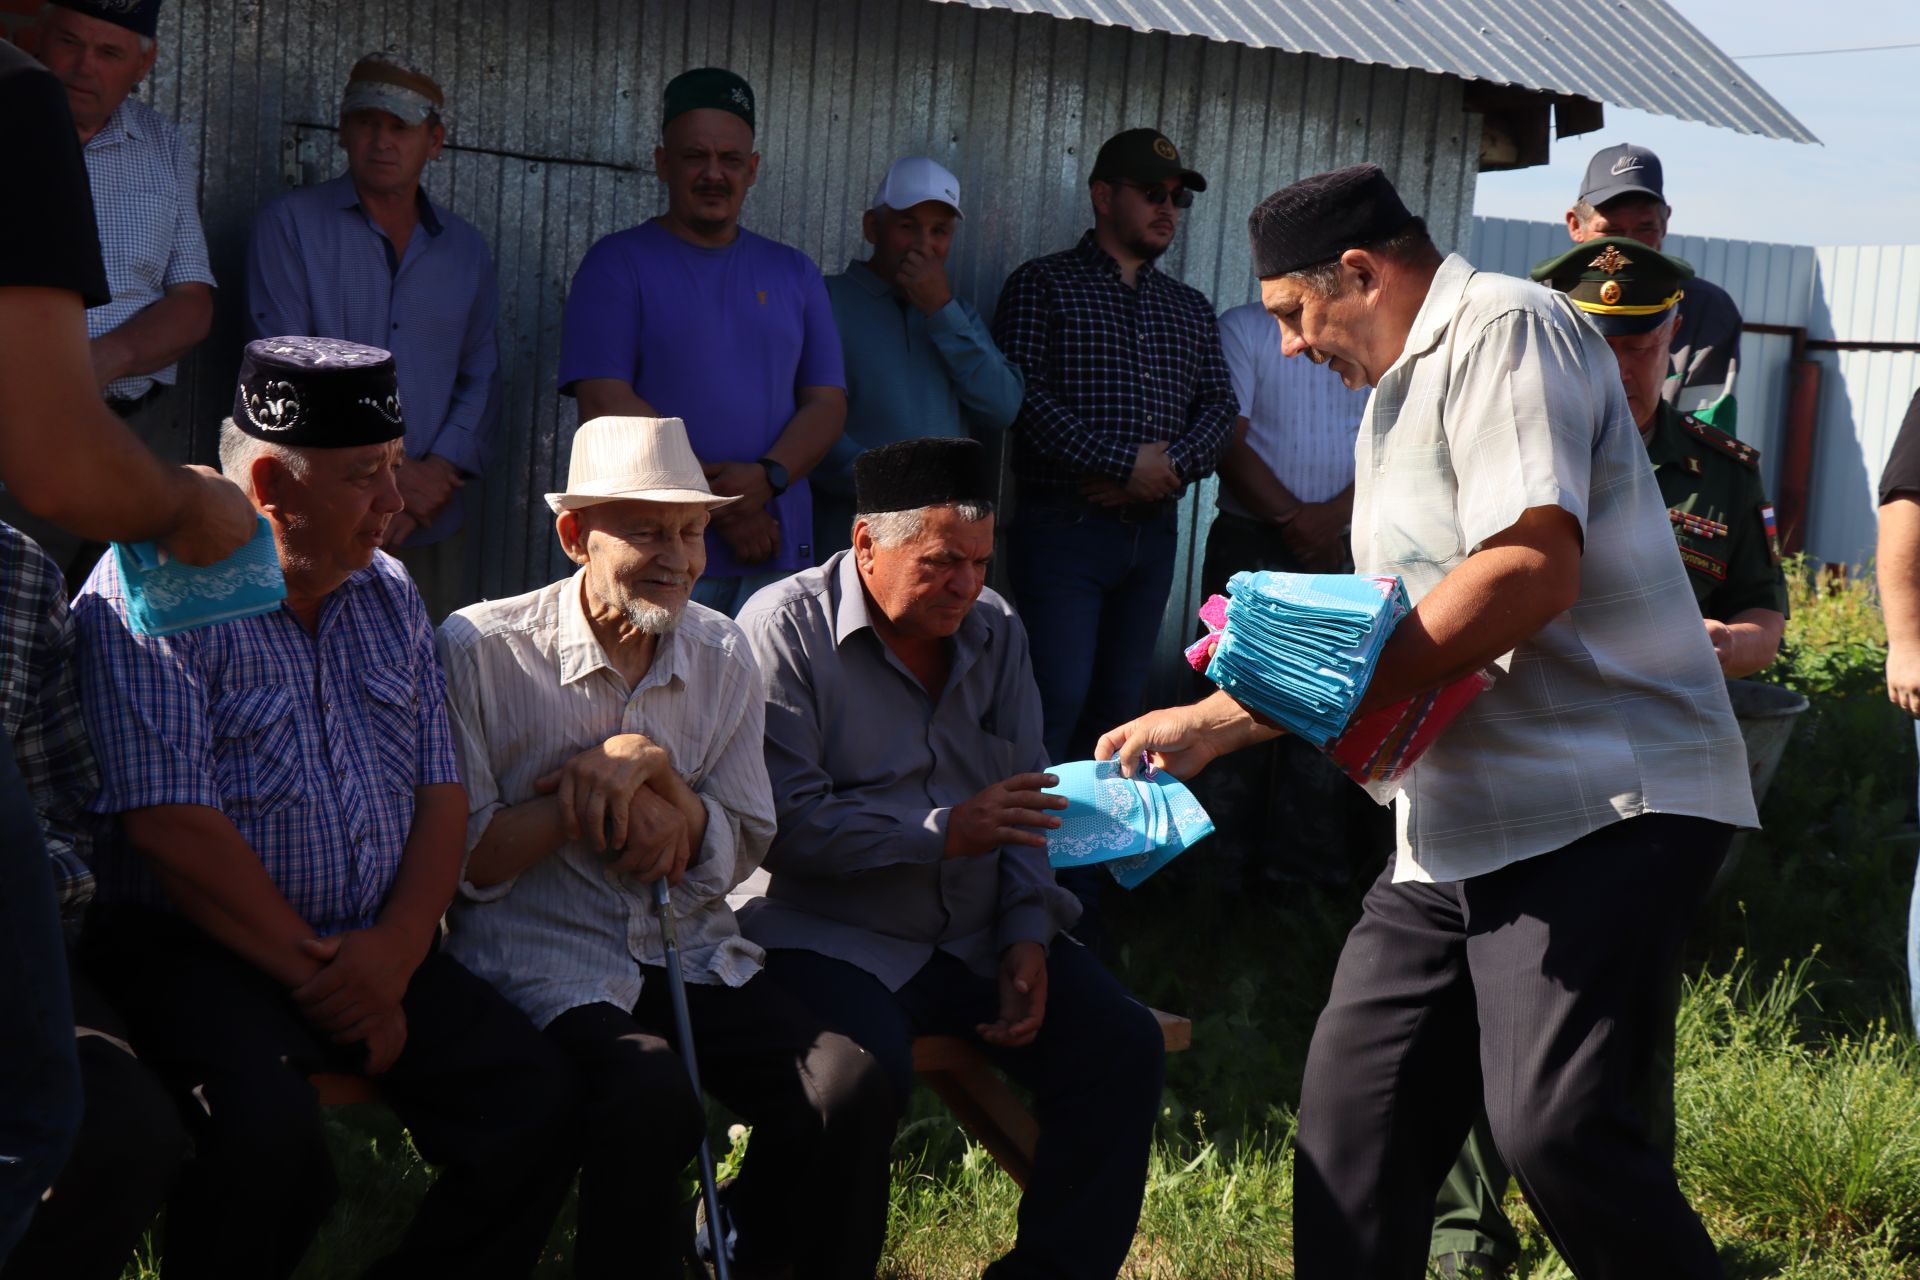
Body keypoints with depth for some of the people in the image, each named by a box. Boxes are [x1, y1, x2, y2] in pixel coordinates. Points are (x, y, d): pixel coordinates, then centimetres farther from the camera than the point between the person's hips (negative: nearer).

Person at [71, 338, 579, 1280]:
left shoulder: (387, 595, 13)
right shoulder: (151, 591, -9)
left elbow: (440, 792, 10)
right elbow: (172, 825, -16)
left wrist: (396, 951, -7)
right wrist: (317, 971, -12)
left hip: (373, 949, 6)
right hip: (194, 952, -6)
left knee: (535, 1104, -14)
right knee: (268, 1133, -33)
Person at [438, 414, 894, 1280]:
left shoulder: (721, 655, 10)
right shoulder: (481, 651, -4)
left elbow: (735, 857, 8)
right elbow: (459, 860, -6)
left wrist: (651, 767, -11)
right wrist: (608, 790, -12)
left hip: (695, 959, 5)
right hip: (546, 971, -4)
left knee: (850, 1089, -19)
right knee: (653, 1100, -34)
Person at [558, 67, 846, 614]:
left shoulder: (793, 272, 17)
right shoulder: (618, 263, 4)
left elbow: (827, 401, 11)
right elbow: (606, 404, -7)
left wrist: (767, 477, -11)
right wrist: (716, 499, -13)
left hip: (774, 554, 4)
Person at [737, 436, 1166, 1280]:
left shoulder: (994, 628, 13)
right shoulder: (785, 626, -7)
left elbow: (1027, 799, 12)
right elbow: (784, 821, -16)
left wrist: (1027, 938, -3)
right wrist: (946, 833, -19)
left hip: (979, 937, 6)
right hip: (831, 937, -6)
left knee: (1120, 1044, -12)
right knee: (867, 1075, -34)